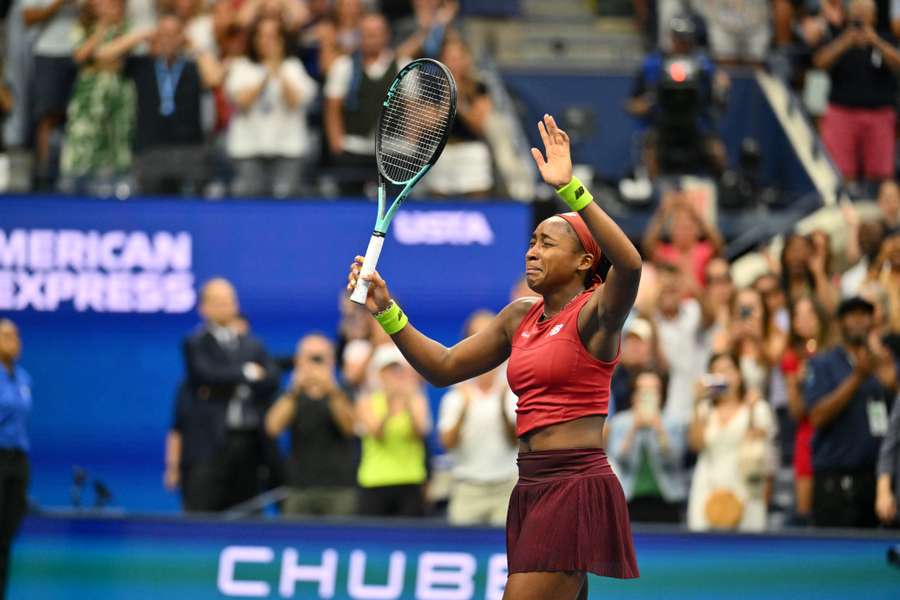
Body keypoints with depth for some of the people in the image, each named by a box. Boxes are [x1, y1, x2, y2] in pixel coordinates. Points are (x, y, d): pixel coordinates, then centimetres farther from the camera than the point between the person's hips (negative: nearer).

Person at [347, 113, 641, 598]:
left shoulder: (593, 313, -7)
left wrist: (570, 189, -35)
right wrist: (387, 312, 8)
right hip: (533, 489, 9)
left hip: (575, 486, -9)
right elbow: (444, 367, 20)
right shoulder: (520, 317, 15)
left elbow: (629, 263, -29)